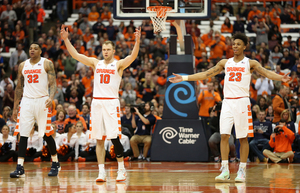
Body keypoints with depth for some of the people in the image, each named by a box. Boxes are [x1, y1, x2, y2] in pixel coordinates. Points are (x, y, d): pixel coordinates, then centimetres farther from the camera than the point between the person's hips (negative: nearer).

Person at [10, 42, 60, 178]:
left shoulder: (47, 64, 0)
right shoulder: (23, 65, 12)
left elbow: (53, 84, -7)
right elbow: (19, 87, 17)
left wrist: (51, 97, -26)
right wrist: (15, 107, 13)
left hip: (42, 100, -3)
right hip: (27, 101, 3)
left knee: (46, 134, 1)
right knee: (23, 134, -4)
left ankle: (55, 164, 18)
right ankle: (20, 168, -5)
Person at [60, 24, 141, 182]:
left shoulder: (119, 64, 3)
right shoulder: (96, 63, 13)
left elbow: (133, 56, -14)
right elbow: (75, 55, 9)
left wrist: (137, 41, -30)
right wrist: (66, 39, 1)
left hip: (111, 103, -4)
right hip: (96, 102, 4)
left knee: (114, 137, -8)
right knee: (99, 139, 2)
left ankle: (121, 169, 4)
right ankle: (101, 172, 4)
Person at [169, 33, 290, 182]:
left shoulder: (250, 63, 2)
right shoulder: (225, 63, 12)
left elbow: (266, 73, -13)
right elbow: (205, 74, 13)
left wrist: (281, 78, -33)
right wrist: (184, 78, 9)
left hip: (242, 102, -3)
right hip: (227, 102, 3)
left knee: (243, 138, 0)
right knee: (224, 135, -5)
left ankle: (242, 170, 5)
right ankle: (225, 170, -2)